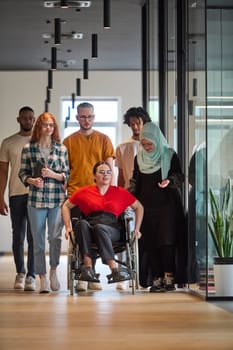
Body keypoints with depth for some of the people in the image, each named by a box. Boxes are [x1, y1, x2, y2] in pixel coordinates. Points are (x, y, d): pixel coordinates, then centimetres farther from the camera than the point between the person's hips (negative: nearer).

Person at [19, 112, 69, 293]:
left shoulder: (62, 149, 6)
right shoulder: (28, 149, 4)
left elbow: (67, 174, 7)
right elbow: (22, 173, 8)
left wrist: (53, 175, -10)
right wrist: (32, 180, -11)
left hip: (57, 199, 0)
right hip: (36, 199, 0)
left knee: (55, 236, -9)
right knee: (38, 240, 3)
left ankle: (53, 270, 14)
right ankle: (43, 278, 11)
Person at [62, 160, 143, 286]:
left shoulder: (120, 192, 20)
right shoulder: (84, 192, 20)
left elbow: (139, 207, 27)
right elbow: (66, 206, 26)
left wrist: (137, 229, 16)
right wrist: (68, 227, 13)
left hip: (111, 227, -1)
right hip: (89, 227, 1)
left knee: (99, 227, -38)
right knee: (82, 223, -36)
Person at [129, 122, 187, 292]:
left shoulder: (170, 155, 0)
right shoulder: (139, 158, 12)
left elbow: (180, 177, 1)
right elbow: (135, 182, 16)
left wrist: (169, 181, -20)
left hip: (167, 206, -3)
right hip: (146, 206, 4)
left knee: (166, 241, -12)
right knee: (150, 243, -2)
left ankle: (169, 278, -10)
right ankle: (156, 279, -1)